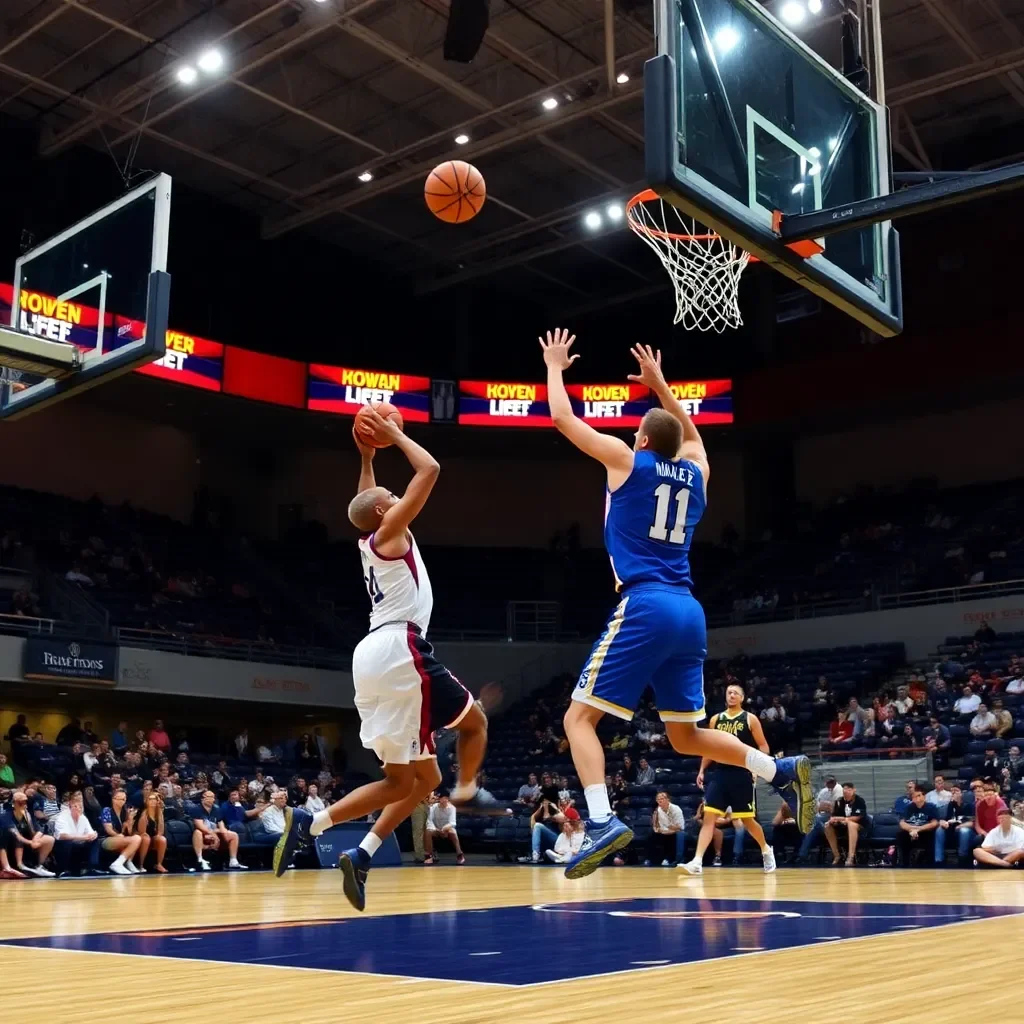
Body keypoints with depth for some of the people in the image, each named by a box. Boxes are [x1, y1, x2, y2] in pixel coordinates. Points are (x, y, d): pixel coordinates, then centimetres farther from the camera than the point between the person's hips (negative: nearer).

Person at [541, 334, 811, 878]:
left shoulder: (628, 461, 4)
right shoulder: (695, 472, 18)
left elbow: (562, 417, 11)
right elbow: (689, 432, 42)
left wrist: (556, 366, 27)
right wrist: (659, 382, 46)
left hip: (644, 607, -6)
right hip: (689, 613, 6)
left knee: (579, 716, -4)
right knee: (686, 735, 17)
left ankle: (602, 823, -22)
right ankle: (782, 770, 2)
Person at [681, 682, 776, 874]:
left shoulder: (750, 719, 0)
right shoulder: (716, 719, 10)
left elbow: (763, 746, 0)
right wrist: (702, 770, 10)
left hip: (741, 775, -3)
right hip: (719, 774, 3)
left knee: (747, 820, 6)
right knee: (709, 817, -8)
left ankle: (766, 850, 33)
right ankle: (697, 862, -15)